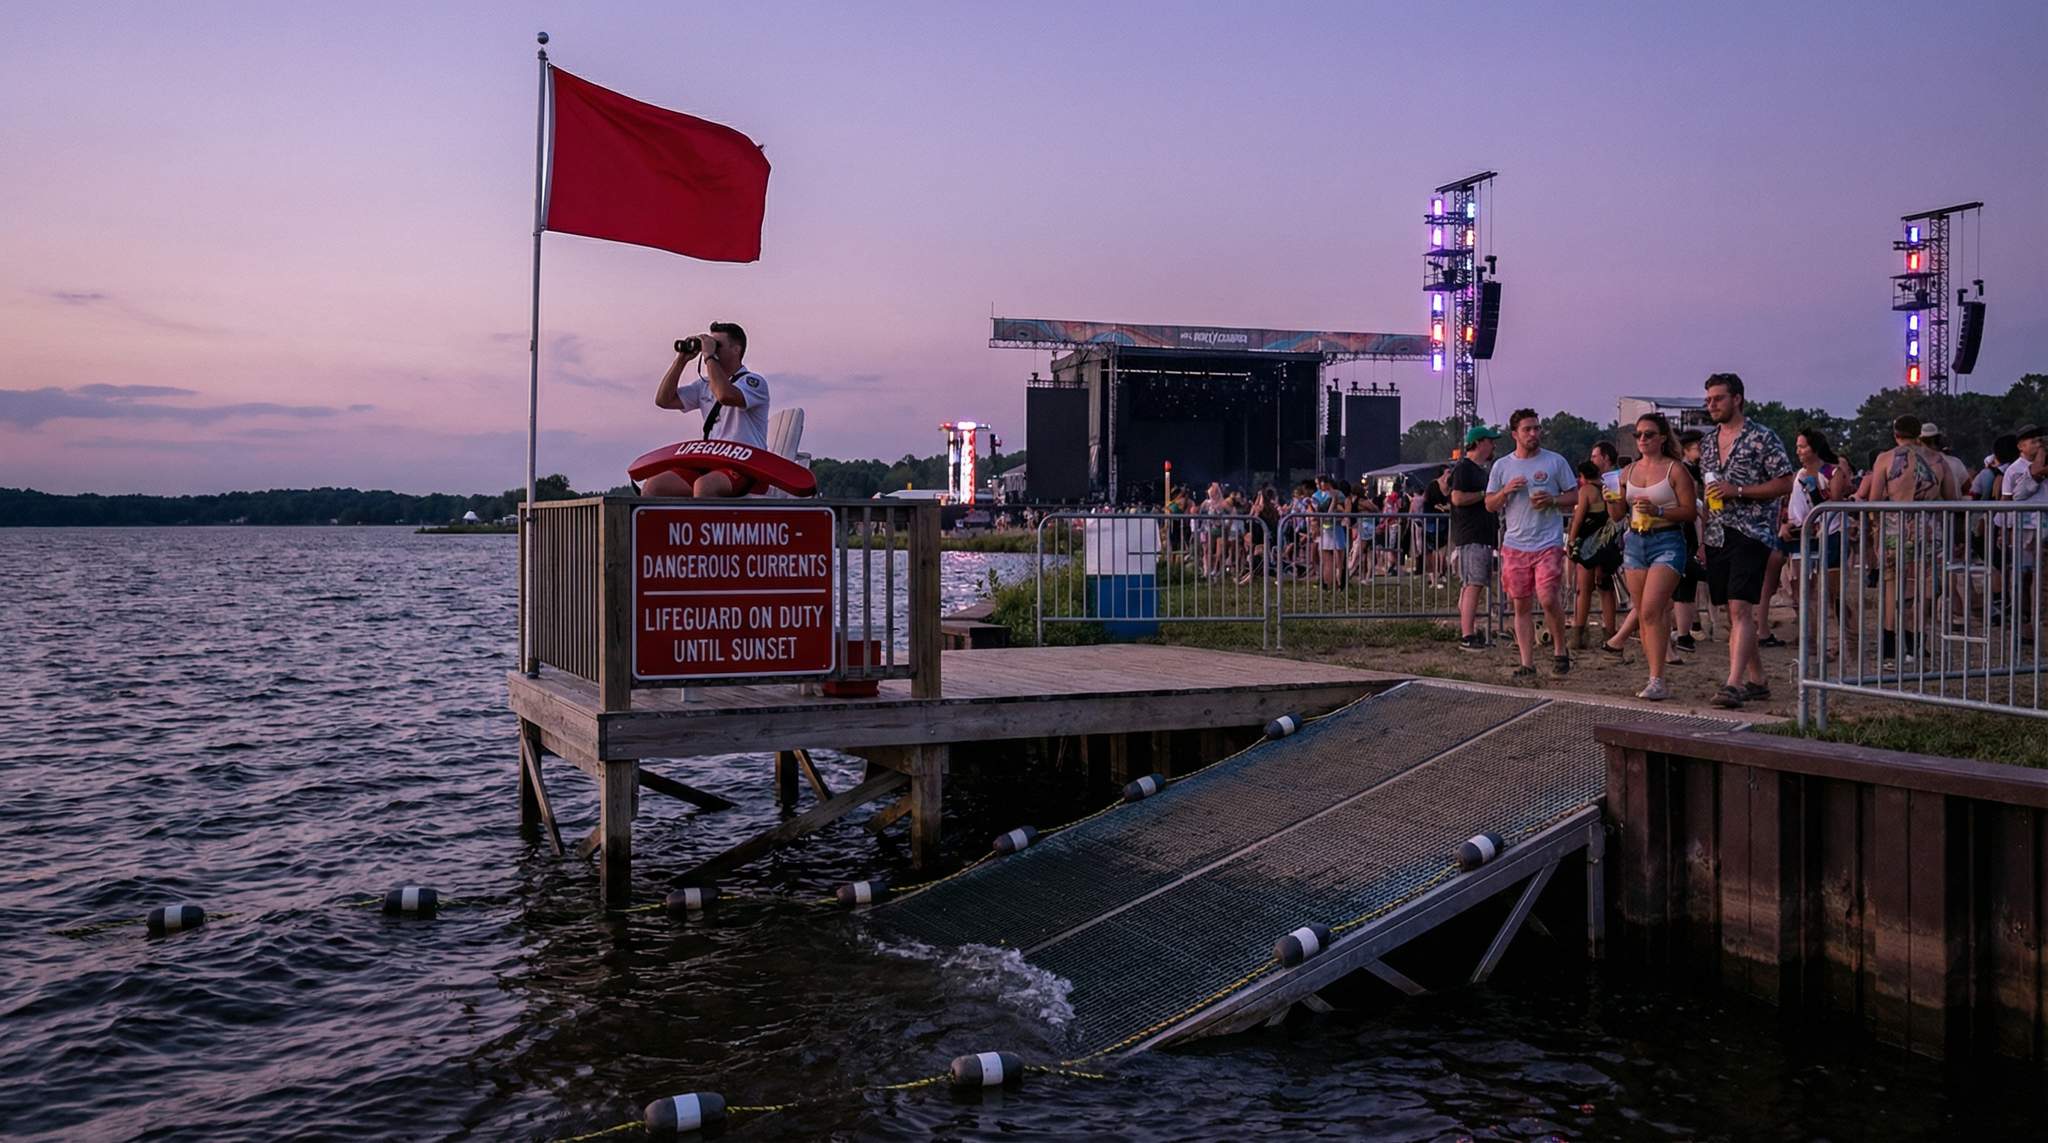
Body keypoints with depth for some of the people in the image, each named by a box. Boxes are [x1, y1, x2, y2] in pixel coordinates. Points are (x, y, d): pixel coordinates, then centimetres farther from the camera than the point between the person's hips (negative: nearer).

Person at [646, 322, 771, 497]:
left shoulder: (754, 381, -3)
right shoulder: (705, 384, 21)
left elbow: (726, 395, -25)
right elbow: (663, 400, 16)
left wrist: (709, 356, -14)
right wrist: (681, 359, 9)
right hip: (710, 464, 8)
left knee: (704, 486, -38)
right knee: (652, 486, -10)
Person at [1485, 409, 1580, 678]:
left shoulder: (1555, 462, 4)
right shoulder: (1502, 466, 9)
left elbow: (1575, 496, 7)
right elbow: (1489, 505, 11)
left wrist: (1552, 500, -12)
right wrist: (1506, 491, -9)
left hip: (1548, 543, -3)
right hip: (1515, 546, 3)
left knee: (1547, 598, -15)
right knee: (1522, 605, 4)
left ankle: (1561, 650, 7)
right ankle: (1527, 663, 9)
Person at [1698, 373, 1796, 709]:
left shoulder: (1762, 438, -3)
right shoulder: (1708, 442, 16)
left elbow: (1785, 483, -8)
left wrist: (1738, 491, -16)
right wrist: (1702, 536, 16)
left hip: (1750, 534, -7)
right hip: (1717, 536, 7)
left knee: (1740, 609, -16)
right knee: (1732, 612, 9)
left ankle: (1734, 684, -21)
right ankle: (1756, 681, 18)